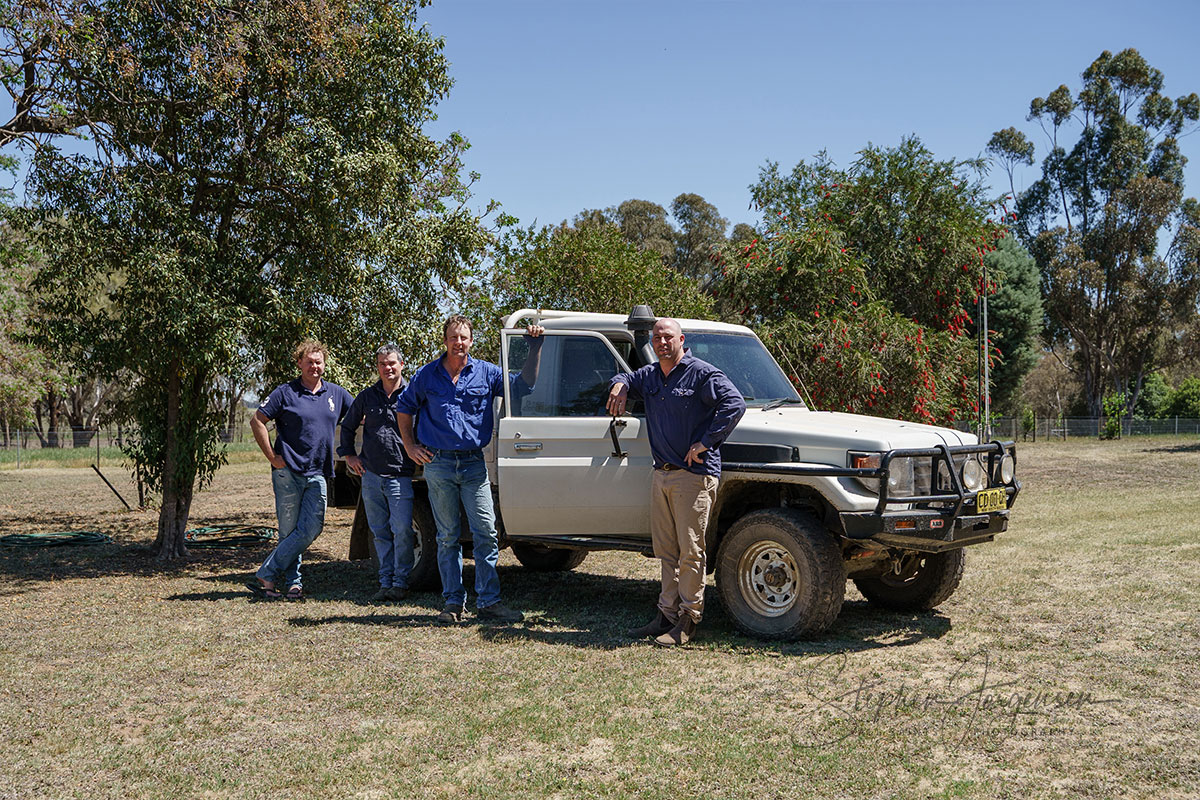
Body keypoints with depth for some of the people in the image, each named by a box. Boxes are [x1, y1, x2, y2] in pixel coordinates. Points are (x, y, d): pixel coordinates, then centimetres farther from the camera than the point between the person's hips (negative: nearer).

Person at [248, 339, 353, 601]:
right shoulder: (285, 393, -1)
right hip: (288, 472, -4)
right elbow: (257, 421, -1)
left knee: (312, 527, -8)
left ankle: (266, 576, -2)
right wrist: (272, 456, -5)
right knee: (289, 530, 1)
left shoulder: (336, 393, 11)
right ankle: (293, 583, 10)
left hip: (317, 474, 4)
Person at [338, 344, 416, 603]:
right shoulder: (367, 396, 10)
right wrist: (349, 455, 14)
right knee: (380, 532, 8)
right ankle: (385, 582, 15)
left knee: (402, 530, -9)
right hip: (371, 475, 3)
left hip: (400, 476, -3)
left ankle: (400, 582, 3)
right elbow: (347, 427, 23)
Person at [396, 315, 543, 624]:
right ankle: (454, 602, 13)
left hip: (474, 463, 0)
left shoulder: (486, 373, 6)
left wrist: (535, 347, -2)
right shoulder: (427, 375, 6)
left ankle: (488, 601, 2)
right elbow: (404, 408, 18)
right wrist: (410, 446, 11)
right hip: (438, 464, 0)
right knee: (448, 536, 5)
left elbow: (523, 385, 6)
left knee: (486, 532, -5)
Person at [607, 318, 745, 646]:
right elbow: (624, 378, 35)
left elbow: (735, 404, -16)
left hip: (694, 474, -7)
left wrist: (705, 442, -17)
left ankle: (689, 619, 2)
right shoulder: (649, 375, 17)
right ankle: (667, 614, 18)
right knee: (667, 551, 11)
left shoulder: (702, 373, -6)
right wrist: (620, 385, 10)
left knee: (690, 551, -4)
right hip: (661, 474, 7)